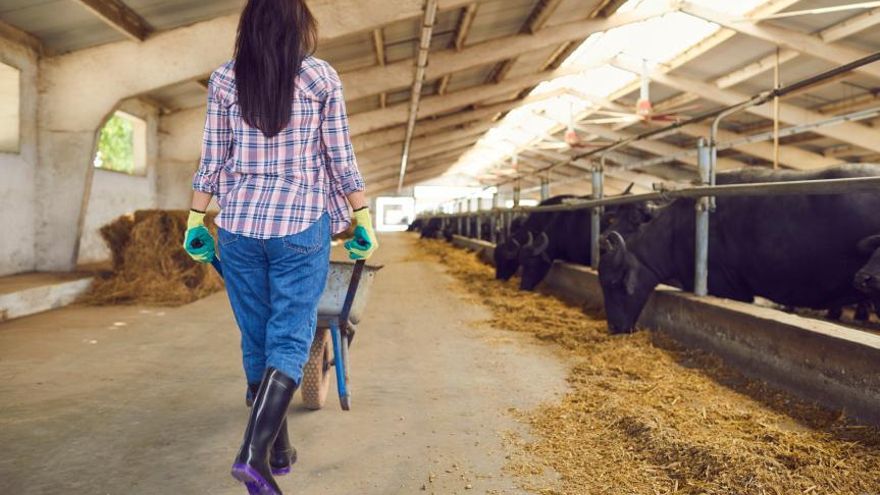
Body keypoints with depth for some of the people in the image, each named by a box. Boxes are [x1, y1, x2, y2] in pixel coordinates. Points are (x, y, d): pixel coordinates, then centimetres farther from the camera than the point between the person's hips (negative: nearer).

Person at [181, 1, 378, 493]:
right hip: (301, 222, -2)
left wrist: (196, 221, 13)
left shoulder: (224, 79, 6)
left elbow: (212, 161, 5)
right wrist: (364, 219, 6)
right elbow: (341, 158, -1)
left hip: (239, 224, 3)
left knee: (256, 339, 12)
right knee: (290, 339, 1)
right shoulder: (321, 76, 1)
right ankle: (255, 452, -14)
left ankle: (278, 448, 23)